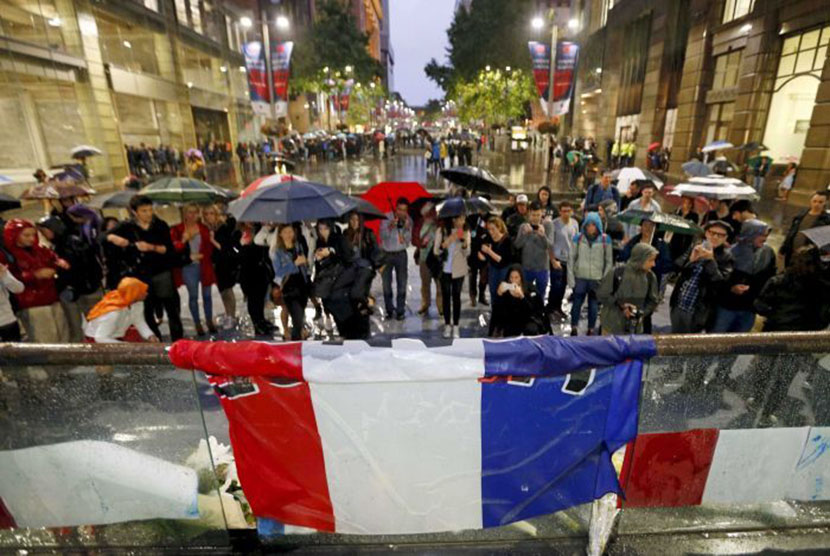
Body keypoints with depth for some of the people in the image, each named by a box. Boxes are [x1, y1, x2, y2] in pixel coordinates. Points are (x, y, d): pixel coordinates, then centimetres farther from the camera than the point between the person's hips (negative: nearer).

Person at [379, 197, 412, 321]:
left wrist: (407, 229, -22)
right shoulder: (386, 217, -8)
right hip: (386, 254, -1)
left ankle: (400, 311, 8)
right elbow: (382, 236, -16)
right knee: (386, 284, 3)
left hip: (400, 254, 1)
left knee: (402, 284, 0)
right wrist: (390, 227, -31)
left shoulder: (408, 220, -1)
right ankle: (390, 310, 16)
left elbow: (408, 241, -4)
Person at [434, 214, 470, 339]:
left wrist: (464, 242, -22)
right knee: (446, 297, 6)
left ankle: (455, 326, 10)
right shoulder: (441, 231, -5)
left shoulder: (465, 232, -2)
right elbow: (436, 251, -7)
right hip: (445, 270, 0)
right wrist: (446, 242, -24)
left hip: (458, 270, 0)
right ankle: (447, 325, 16)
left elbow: (467, 253, -4)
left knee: (456, 297, 4)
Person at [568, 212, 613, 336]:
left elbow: (609, 261, 3)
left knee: (593, 305, 9)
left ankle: (591, 330, 24)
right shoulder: (578, 238, -2)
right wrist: (571, 277, -3)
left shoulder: (605, 239, -1)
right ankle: (574, 328, 21)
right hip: (580, 278, 0)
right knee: (577, 303, 5)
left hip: (597, 279, 0)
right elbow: (571, 258, 1)